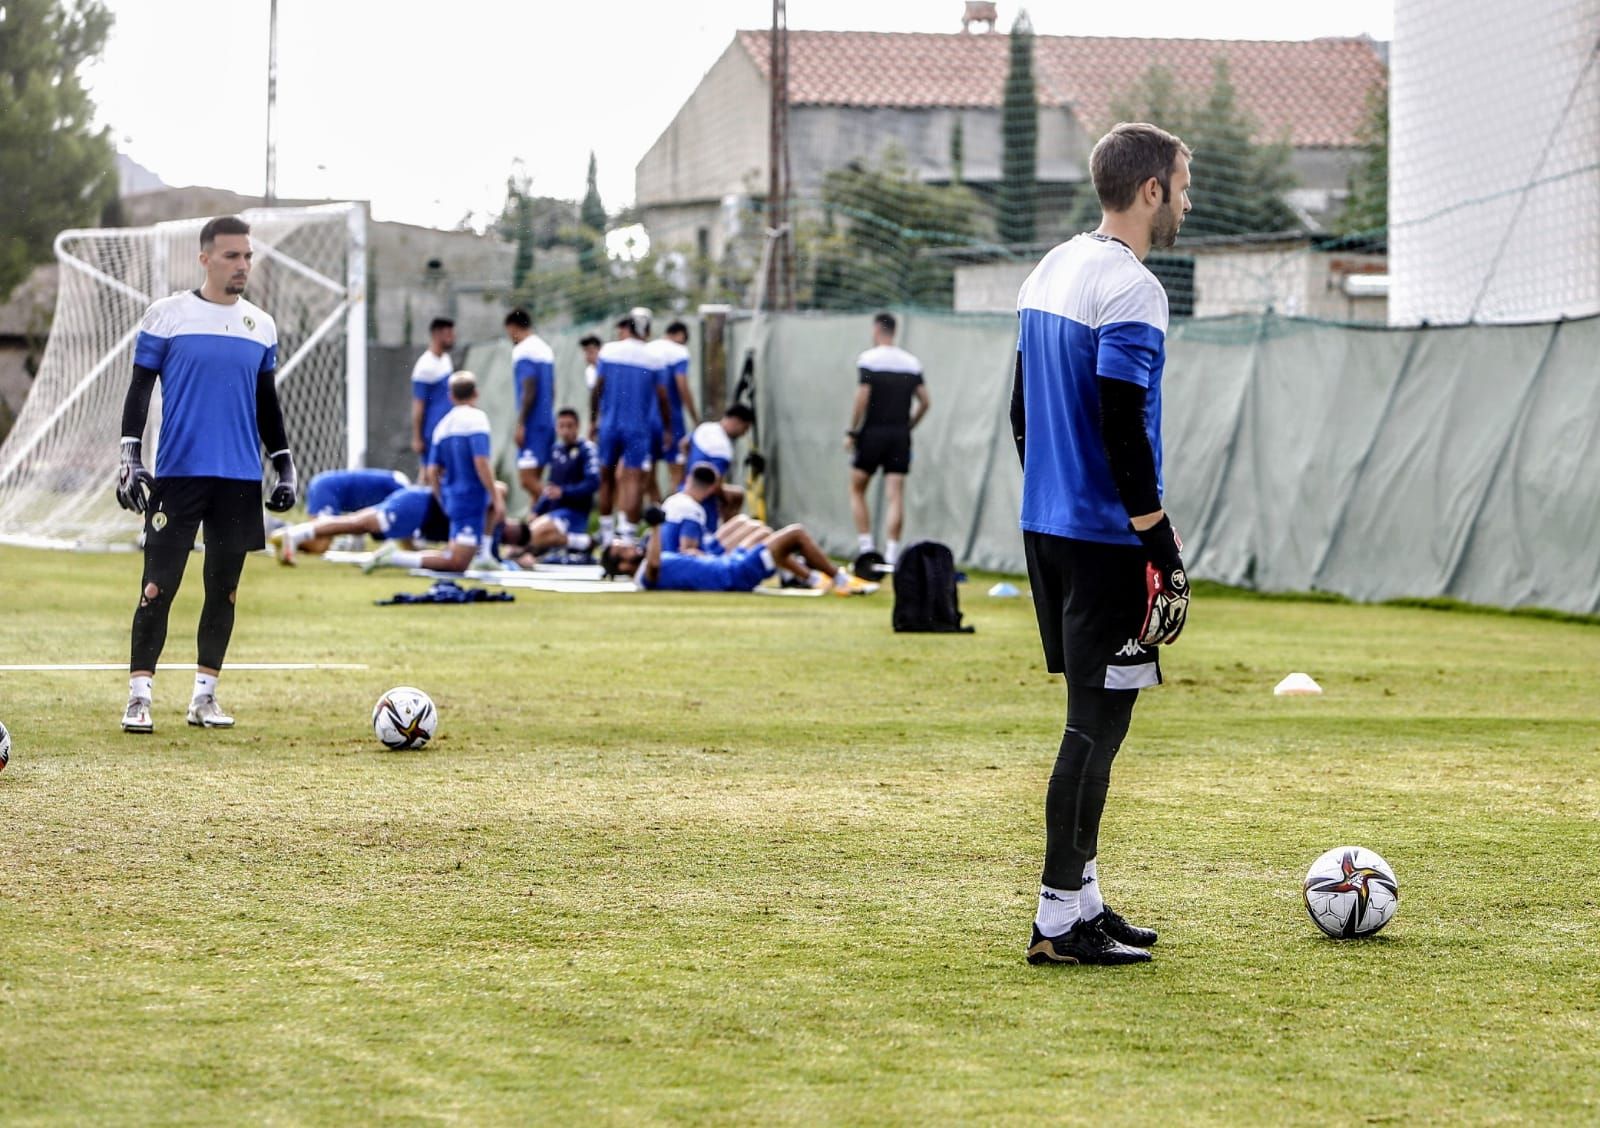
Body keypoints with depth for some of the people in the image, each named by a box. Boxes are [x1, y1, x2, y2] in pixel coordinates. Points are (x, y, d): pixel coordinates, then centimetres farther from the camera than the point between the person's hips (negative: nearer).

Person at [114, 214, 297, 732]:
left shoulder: (261, 326, 11)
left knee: (224, 588, 6)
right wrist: (130, 459, -9)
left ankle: (205, 695, 14)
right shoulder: (167, 316, -1)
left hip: (240, 478, 4)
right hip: (177, 472, -4)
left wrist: (285, 467, 14)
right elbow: (139, 391, 0)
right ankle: (139, 695, -3)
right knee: (158, 587, -7)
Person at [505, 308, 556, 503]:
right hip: (547, 422, 9)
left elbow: (529, 390, -18)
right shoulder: (546, 349, 15)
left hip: (532, 425, -9)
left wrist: (520, 424, -17)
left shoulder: (523, 351, -11)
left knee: (527, 479, -13)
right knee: (533, 479, 10)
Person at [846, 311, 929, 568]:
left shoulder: (868, 359, -7)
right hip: (900, 436, 4)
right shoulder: (912, 363, 8)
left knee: (857, 489, 11)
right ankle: (892, 552, -7)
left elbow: (862, 398, -14)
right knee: (895, 495, 0)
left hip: (872, 432, -4)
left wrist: (851, 432, -7)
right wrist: (908, 427, 15)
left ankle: (866, 544, 1)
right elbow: (924, 401, 4)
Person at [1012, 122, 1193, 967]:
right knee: (1097, 722, -5)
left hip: (1045, 526, 9)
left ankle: (1082, 898, 19)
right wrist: (1162, 549, -18)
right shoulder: (1130, 289, -15)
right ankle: (1059, 921, -4)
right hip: (1104, 539, -9)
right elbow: (1123, 428, -21)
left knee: (1095, 715, 15)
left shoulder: (1049, 272, 14)